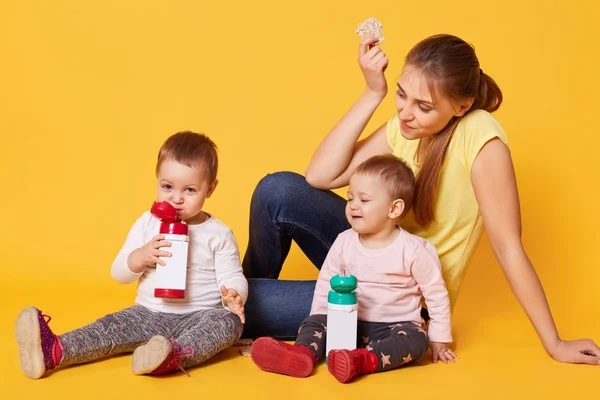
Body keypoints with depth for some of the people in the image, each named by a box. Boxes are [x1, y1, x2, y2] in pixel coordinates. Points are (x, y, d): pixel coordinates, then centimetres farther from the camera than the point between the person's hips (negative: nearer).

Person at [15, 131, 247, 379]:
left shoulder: (218, 234, -3)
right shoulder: (147, 223, 4)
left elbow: (232, 277, -3)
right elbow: (119, 273, 6)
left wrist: (234, 296, -28)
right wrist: (140, 257, -16)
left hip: (199, 318, -2)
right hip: (149, 314, 3)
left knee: (230, 322, -31)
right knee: (112, 326, -20)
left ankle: (176, 355, -55)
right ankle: (53, 352, -39)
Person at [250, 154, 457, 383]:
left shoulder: (414, 250, -11)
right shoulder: (344, 242, -1)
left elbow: (436, 295, -3)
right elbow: (326, 282, 9)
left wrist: (438, 340, 0)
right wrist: (318, 322, 0)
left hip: (394, 327, -3)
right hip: (350, 322, 4)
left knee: (417, 340, -32)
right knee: (314, 322, -17)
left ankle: (362, 361, -50)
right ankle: (303, 353, -45)